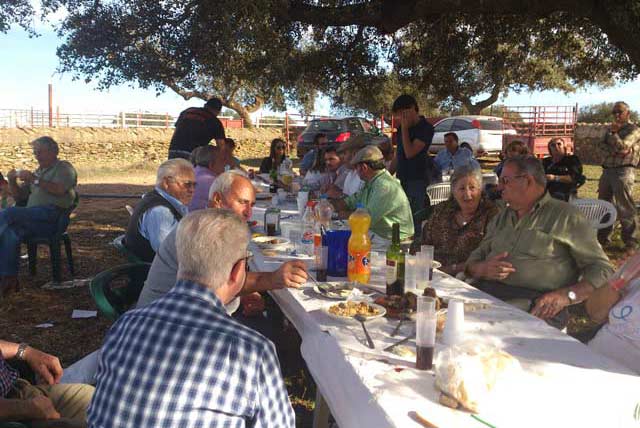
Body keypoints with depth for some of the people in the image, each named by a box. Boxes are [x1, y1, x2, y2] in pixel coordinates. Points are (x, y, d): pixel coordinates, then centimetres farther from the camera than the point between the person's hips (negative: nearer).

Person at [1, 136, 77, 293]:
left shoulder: (64, 167, 8)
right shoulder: (38, 172, 31)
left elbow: (59, 190, -13)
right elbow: (19, 196, 30)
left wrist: (35, 180, -13)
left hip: (51, 215, -6)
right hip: (34, 219, 6)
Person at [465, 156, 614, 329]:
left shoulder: (565, 216, 6)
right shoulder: (501, 217, 24)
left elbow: (602, 269, 0)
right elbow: (473, 261, 21)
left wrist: (566, 296, -17)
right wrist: (483, 269, -4)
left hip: (534, 307, -4)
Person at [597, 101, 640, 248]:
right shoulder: (611, 129, 21)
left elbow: (622, 146, -13)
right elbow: (602, 146, 5)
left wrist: (613, 133, -7)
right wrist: (615, 152, -10)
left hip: (624, 171, -7)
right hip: (608, 170, 7)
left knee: (625, 206, -8)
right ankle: (603, 236, 18)